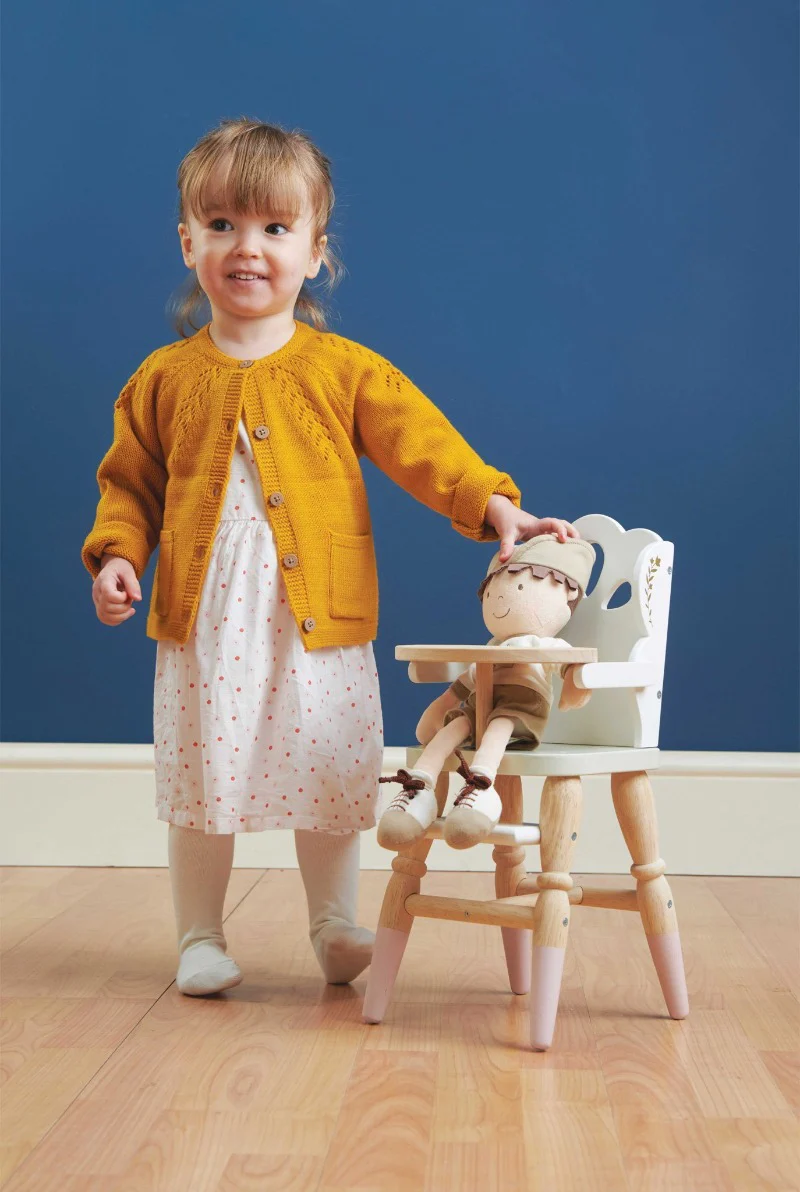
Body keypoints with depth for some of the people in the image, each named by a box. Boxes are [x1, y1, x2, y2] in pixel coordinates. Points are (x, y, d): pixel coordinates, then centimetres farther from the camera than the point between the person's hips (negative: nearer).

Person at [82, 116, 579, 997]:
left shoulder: (347, 371, 0)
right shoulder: (165, 378, 5)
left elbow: (425, 445, -6)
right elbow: (129, 484, 12)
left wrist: (496, 506, -20)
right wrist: (117, 555, -4)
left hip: (320, 625, -1)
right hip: (203, 625, 1)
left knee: (331, 784, 8)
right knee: (201, 781, 8)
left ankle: (335, 926, 29)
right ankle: (200, 937, 26)